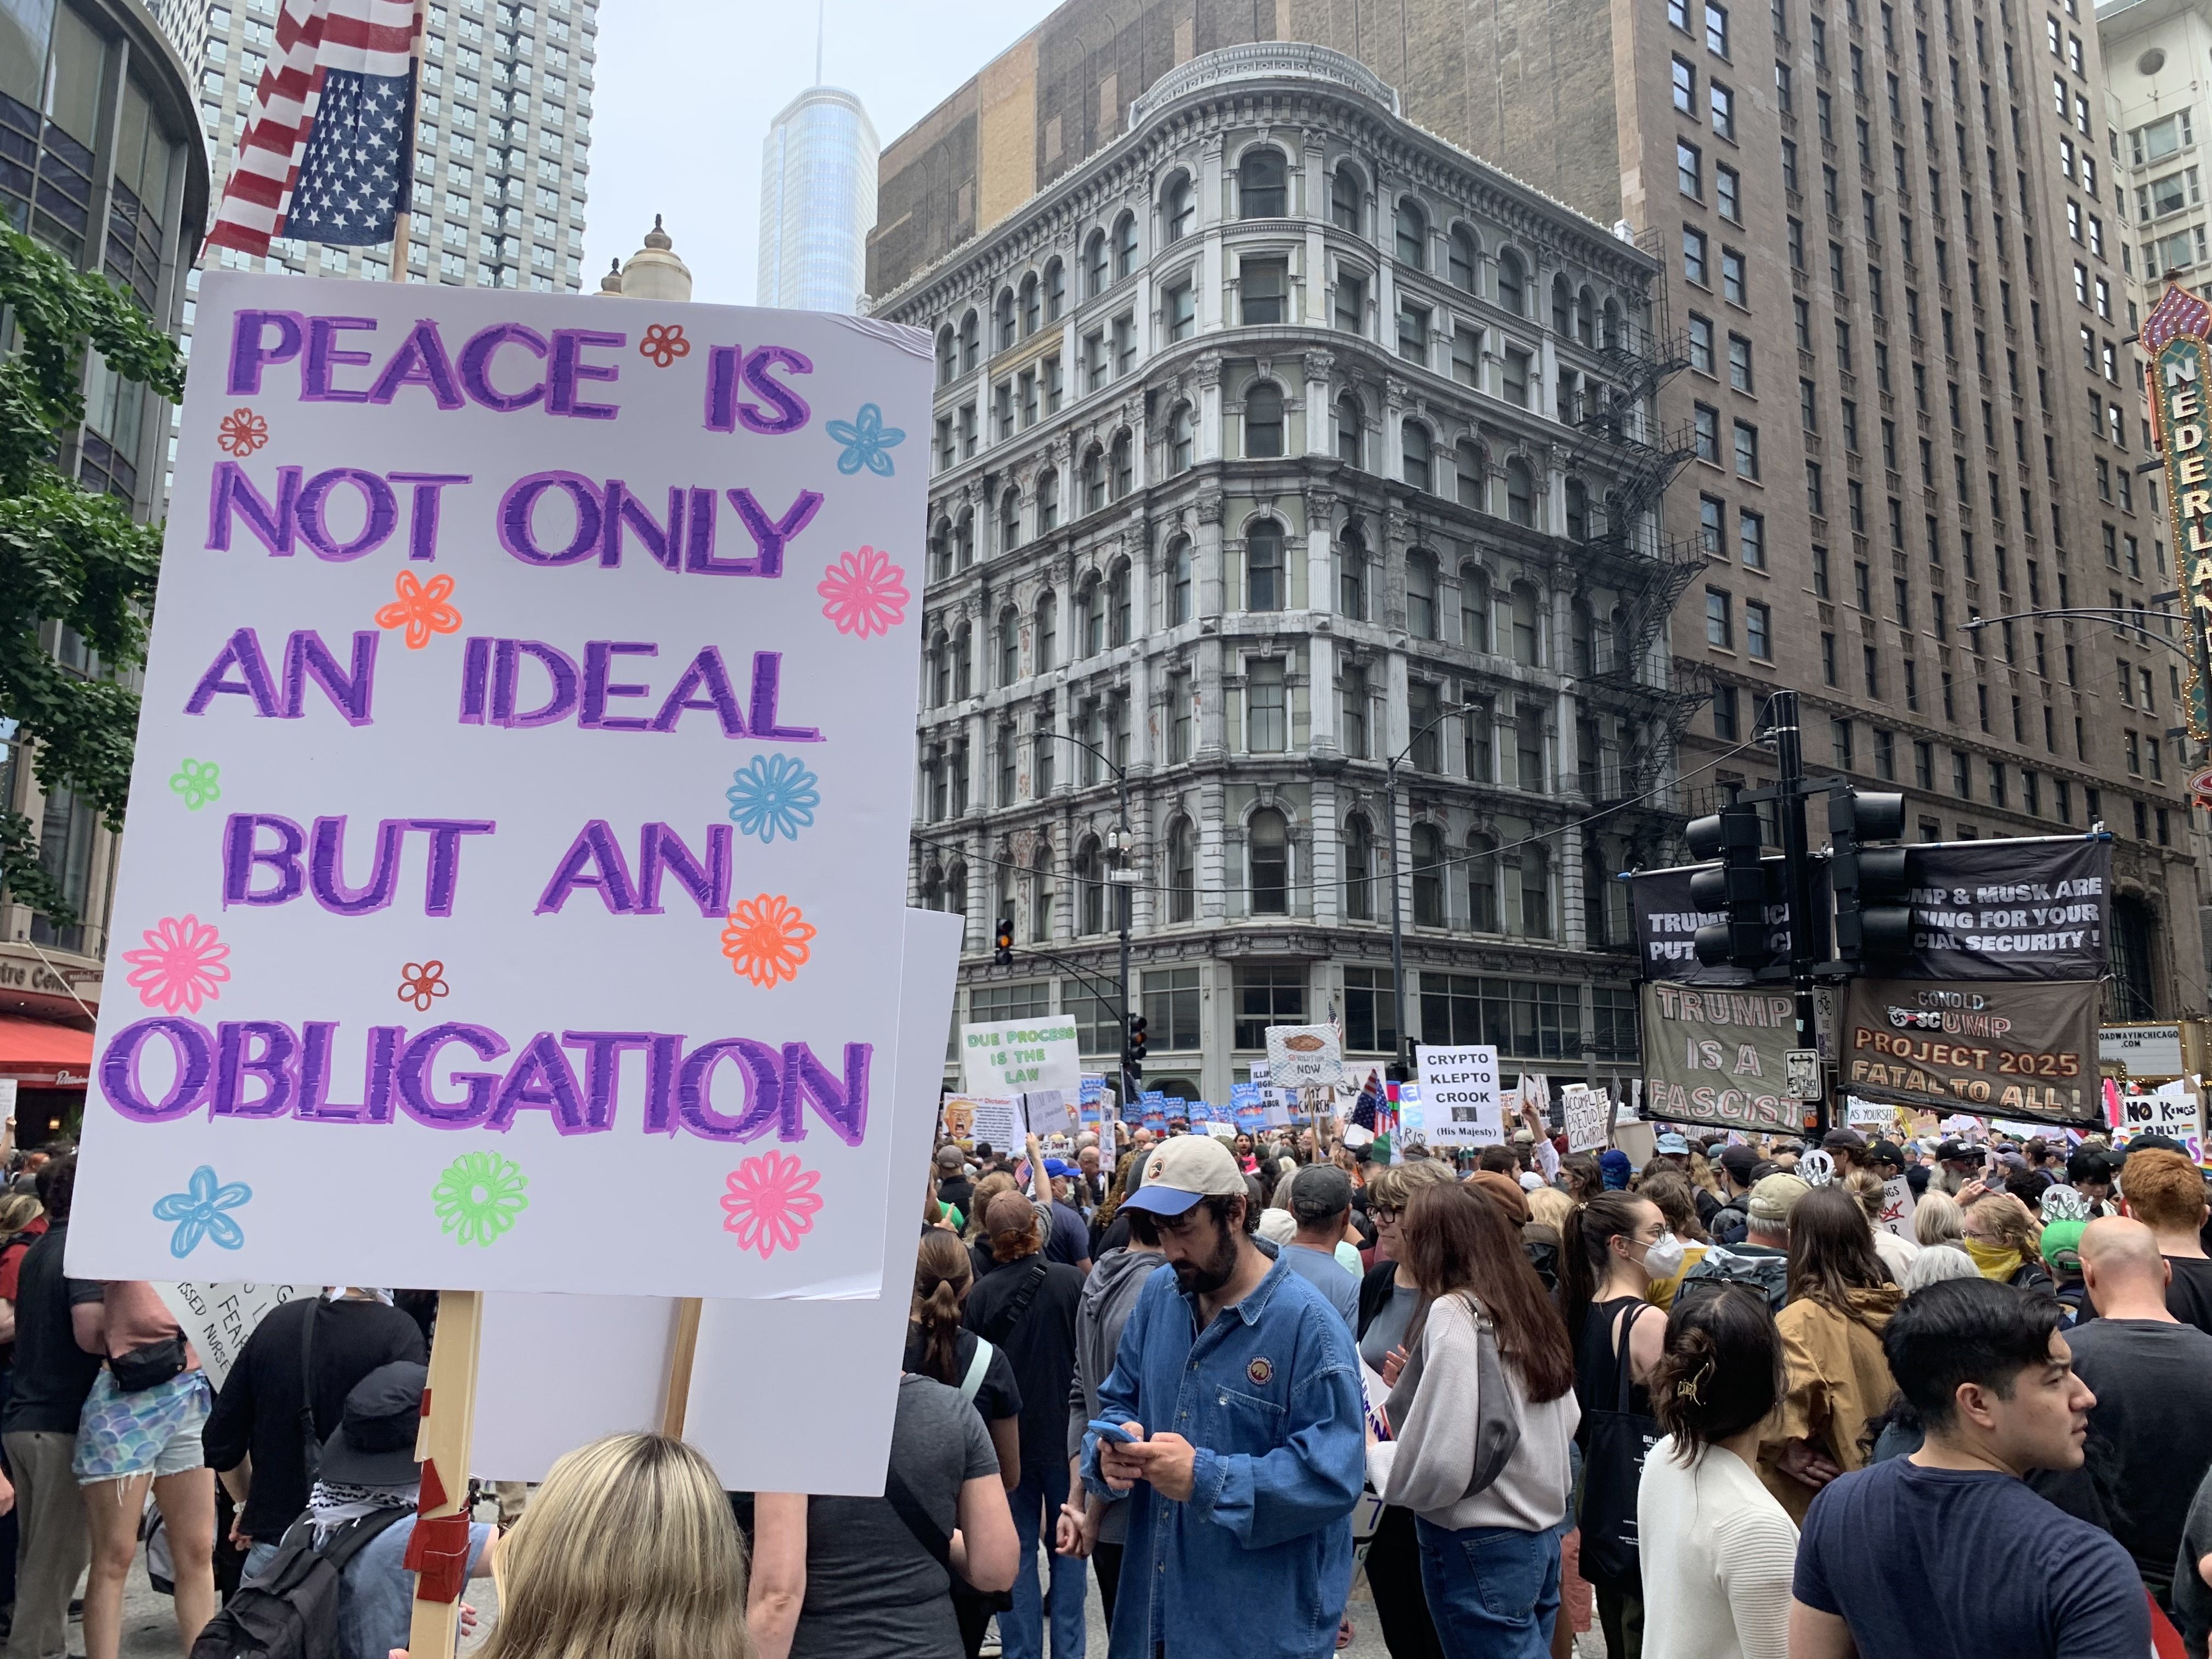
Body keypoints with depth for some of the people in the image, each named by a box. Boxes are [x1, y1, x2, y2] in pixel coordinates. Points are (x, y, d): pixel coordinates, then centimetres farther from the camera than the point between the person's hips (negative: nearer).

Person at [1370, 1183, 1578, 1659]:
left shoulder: (1452, 1313, -19)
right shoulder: (1529, 1304, 3)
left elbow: (1440, 1465, -23)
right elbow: (1567, 1420, 13)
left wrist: (1374, 1454, -3)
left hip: (1482, 1552, -8)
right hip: (1541, 1534, 8)